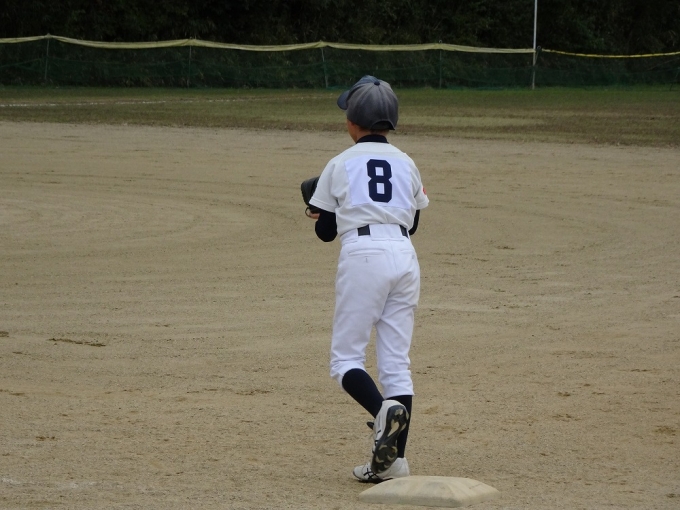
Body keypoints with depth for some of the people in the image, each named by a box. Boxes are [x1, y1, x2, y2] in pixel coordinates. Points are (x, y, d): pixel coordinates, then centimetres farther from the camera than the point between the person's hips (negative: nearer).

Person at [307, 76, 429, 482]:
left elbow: (325, 232, 8)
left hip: (362, 255, -4)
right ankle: (395, 458, -1)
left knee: (346, 358, 1)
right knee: (397, 361, 5)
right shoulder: (406, 164, 14)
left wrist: (318, 212, 29)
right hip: (404, 257, 4)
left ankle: (383, 410, -29)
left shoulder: (340, 165, 4)